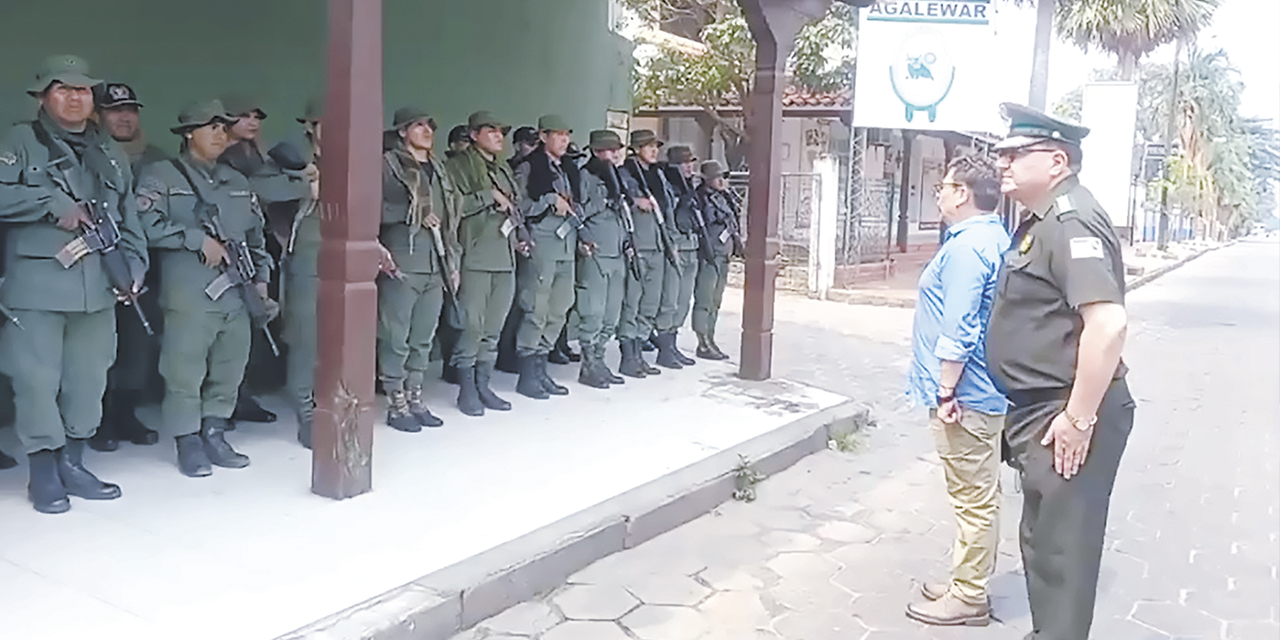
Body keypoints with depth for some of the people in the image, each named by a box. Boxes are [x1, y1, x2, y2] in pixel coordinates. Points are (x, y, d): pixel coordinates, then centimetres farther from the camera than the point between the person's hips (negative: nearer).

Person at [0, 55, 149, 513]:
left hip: (98, 286, 5)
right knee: (38, 378, -2)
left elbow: (128, 217, 18)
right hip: (37, 284, -5)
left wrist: (135, 264, 5)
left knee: (89, 377, 10)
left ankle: (72, 464, 24)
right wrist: (54, 204, -16)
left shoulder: (110, 153, 17)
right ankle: (44, 474, 11)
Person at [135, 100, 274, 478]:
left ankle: (214, 436, 22)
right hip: (188, 295, -5)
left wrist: (261, 276, 11)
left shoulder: (237, 182, 20)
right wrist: (199, 239, -14)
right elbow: (148, 225, -12)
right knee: (185, 372, -2)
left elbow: (256, 233, 22)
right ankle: (188, 444, 10)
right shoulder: (161, 177, 1)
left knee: (229, 372, 9)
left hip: (236, 294, 6)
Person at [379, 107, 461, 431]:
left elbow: (450, 218, 22)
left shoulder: (436, 168, 19)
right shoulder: (388, 164, -1)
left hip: (435, 266, 7)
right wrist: (414, 214, -14)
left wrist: (452, 261, 18)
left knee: (424, 338, 11)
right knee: (396, 338, -2)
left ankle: (415, 400, 21)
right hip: (401, 264, -6)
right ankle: (397, 405, 7)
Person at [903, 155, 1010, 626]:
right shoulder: (997, 238, 13)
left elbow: (958, 332, -24)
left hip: (967, 396, -11)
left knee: (973, 499, 0)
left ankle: (968, 598, 11)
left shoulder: (966, 248, -19)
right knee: (980, 495, 18)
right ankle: (969, 581, 30)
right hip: (988, 392, 11)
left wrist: (946, 392, -19)